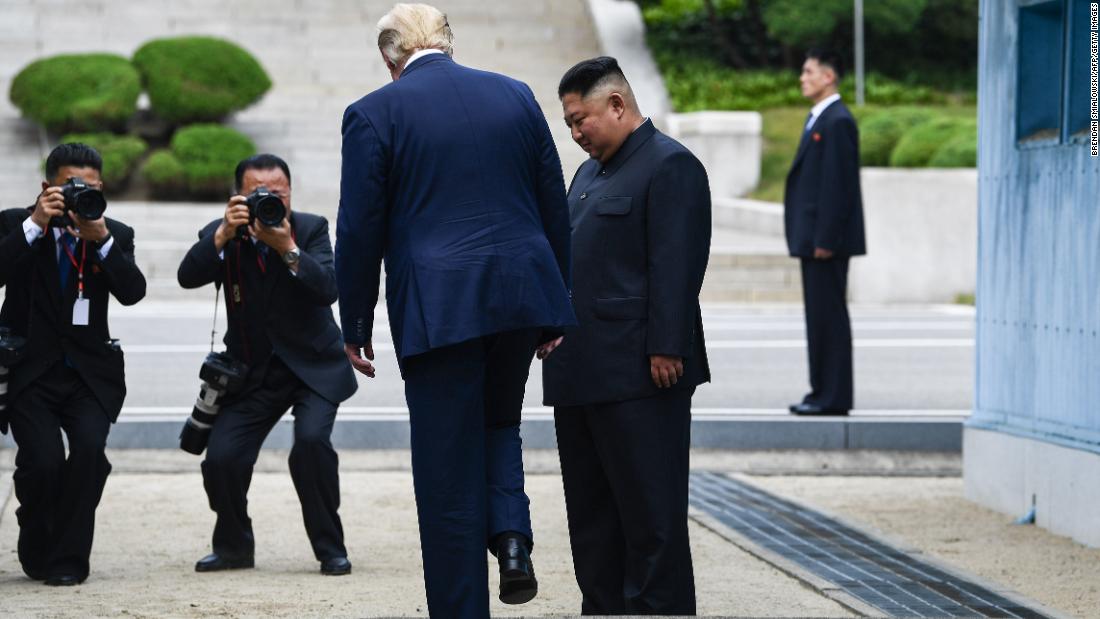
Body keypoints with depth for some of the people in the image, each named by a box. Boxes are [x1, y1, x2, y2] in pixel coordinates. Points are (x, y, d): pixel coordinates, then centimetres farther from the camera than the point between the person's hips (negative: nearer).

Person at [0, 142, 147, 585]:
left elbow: (132, 292, -9)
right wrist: (36, 224, -22)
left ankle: (68, 560, -8)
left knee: (89, 449, -23)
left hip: (89, 370, 2)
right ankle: (37, 555, 10)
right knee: (42, 461, -19)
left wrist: (101, 238, -20)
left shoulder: (115, 235, 7)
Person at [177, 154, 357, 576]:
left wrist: (287, 248, -32)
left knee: (311, 441, -26)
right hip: (252, 371, 2)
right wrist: (224, 233, -33)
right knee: (221, 458, -12)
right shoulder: (221, 236, -3)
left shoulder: (311, 229, -6)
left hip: (314, 366, -2)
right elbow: (188, 276, -21)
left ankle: (331, 548, -9)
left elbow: (328, 288, -20)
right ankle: (234, 546, 16)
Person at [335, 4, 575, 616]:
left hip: (437, 307, -4)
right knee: (499, 422, 26)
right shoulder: (516, 96, 9)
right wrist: (559, 303, 19)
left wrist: (356, 325, 6)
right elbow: (555, 207, 12)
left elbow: (360, 228, -3)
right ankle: (511, 533, 2)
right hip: (523, 293, 4)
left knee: (449, 472, 4)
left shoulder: (374, 113, -2)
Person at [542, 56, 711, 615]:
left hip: (638, 378, -10)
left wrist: (666, 351, -21)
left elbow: (676, 268, -16)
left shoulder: (669, 166, -9)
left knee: (650, 514, -5)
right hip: (581, 376, 10)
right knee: (591, 514, 12)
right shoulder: (589, 172, 21)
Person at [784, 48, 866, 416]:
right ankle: (823, 391, 14)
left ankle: (834, 397, -6)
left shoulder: (837, 122, -13)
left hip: (827, 237, -10)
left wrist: (825, 239, -21)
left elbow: (838, 184, -19)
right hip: (814, 237, 10)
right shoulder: (818, 119, 19)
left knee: (828, 314, -8)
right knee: (818, 315, 11)